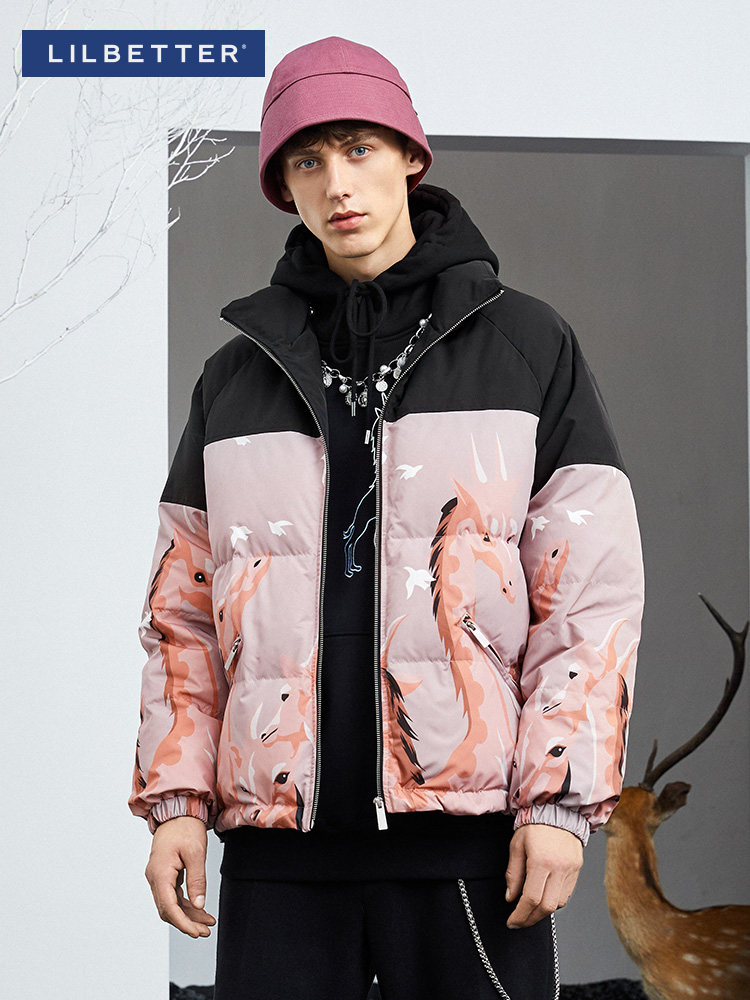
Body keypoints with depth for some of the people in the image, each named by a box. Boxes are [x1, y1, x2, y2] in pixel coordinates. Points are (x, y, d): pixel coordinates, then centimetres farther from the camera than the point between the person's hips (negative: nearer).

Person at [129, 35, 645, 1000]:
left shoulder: (526, 343, 6)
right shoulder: (237, 374, 14)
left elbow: (592, 585, 1)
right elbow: (183, 607, 15)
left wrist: (559, 800, -7)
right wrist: (174, 801, 6)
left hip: (466, 832, -2)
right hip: (281, 845, 3)